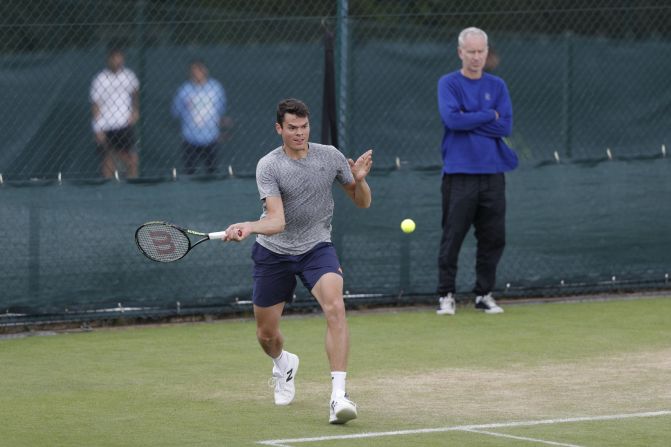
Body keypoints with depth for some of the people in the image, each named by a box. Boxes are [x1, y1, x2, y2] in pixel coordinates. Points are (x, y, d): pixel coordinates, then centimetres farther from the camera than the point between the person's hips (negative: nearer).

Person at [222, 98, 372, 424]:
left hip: (317, 248, 0)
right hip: (274, 252, 0)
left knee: (335, 308, -28)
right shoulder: (268, 166, -14)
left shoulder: (329, 156, -5)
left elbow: (362, 203, 5)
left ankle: (338, 396, -32)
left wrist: (359, 179, -17)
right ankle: (283, 364, 49)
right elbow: (276, 222, -25)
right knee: (266, 334, 9)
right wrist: (247, 227, -45)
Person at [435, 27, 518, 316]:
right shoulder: (449, 84, 0)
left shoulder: (497, 86, 10)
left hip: (492, 173, 4)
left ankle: (484, 294, 14)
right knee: (453, 237, -2)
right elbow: (452, 119, -17)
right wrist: (489, 116, -8)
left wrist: (469, 121, -8)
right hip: (459, 173, -4)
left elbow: (506, 126, -2)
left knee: (493, 238, 4)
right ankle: (446, 295, 6)